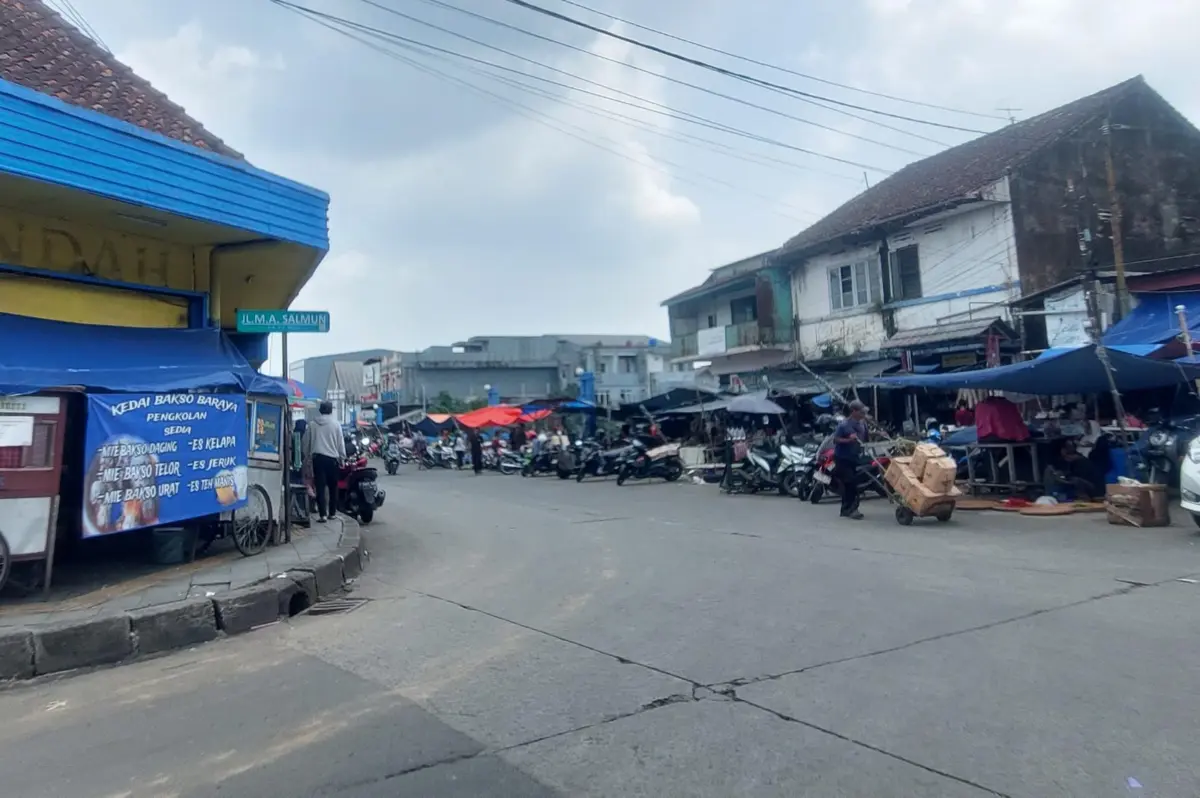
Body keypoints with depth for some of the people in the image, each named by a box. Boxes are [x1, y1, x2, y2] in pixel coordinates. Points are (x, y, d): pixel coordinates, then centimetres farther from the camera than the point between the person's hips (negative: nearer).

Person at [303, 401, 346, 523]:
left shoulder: (312, 425, 5)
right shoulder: (336, 424, -2)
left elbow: (306, 442, 10)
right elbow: (341, 443, 1)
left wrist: (307, 457, 22)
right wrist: (342, 458, 10)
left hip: (317, 457, 1)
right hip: (332, 458, -1)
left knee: (320, 487, -1)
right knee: (333, 487, 11)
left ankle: (322, 514, -6)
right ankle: (332, 512, 16)